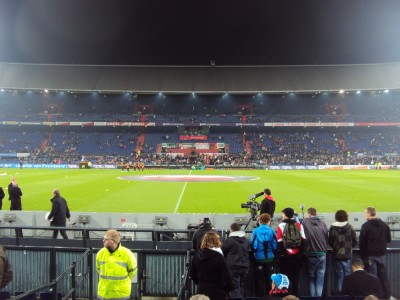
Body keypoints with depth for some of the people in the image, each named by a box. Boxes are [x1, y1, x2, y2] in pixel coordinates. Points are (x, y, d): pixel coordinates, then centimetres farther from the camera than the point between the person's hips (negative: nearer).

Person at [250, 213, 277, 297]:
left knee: (259, 279, 10)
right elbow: (275, 246, -6)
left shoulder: (255, 231, -8)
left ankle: (261, 296, 14)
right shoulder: (272, 231, -6)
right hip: (269, 258, 1)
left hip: (259, 258, -1)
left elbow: (252, 245, -10)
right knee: (269, 279, 15)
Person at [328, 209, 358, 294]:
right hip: (347, 255, 0)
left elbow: (330, 242, -3)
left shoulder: (332, 228, -8)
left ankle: (340, 292, 11)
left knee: (339, 275, 8)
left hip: (336, 255, 0)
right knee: (347, 274, 10)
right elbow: (355, 242, -1)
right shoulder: (350, 227, -7)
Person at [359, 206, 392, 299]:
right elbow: (389, 239, 7)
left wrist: (363, 255, -5)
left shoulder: (366, 226, -14)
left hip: (370, 255, -4)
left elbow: (362, 242, -14)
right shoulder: (385, 225, 0)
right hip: (382, 254, 4)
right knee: (383, 276, 15)